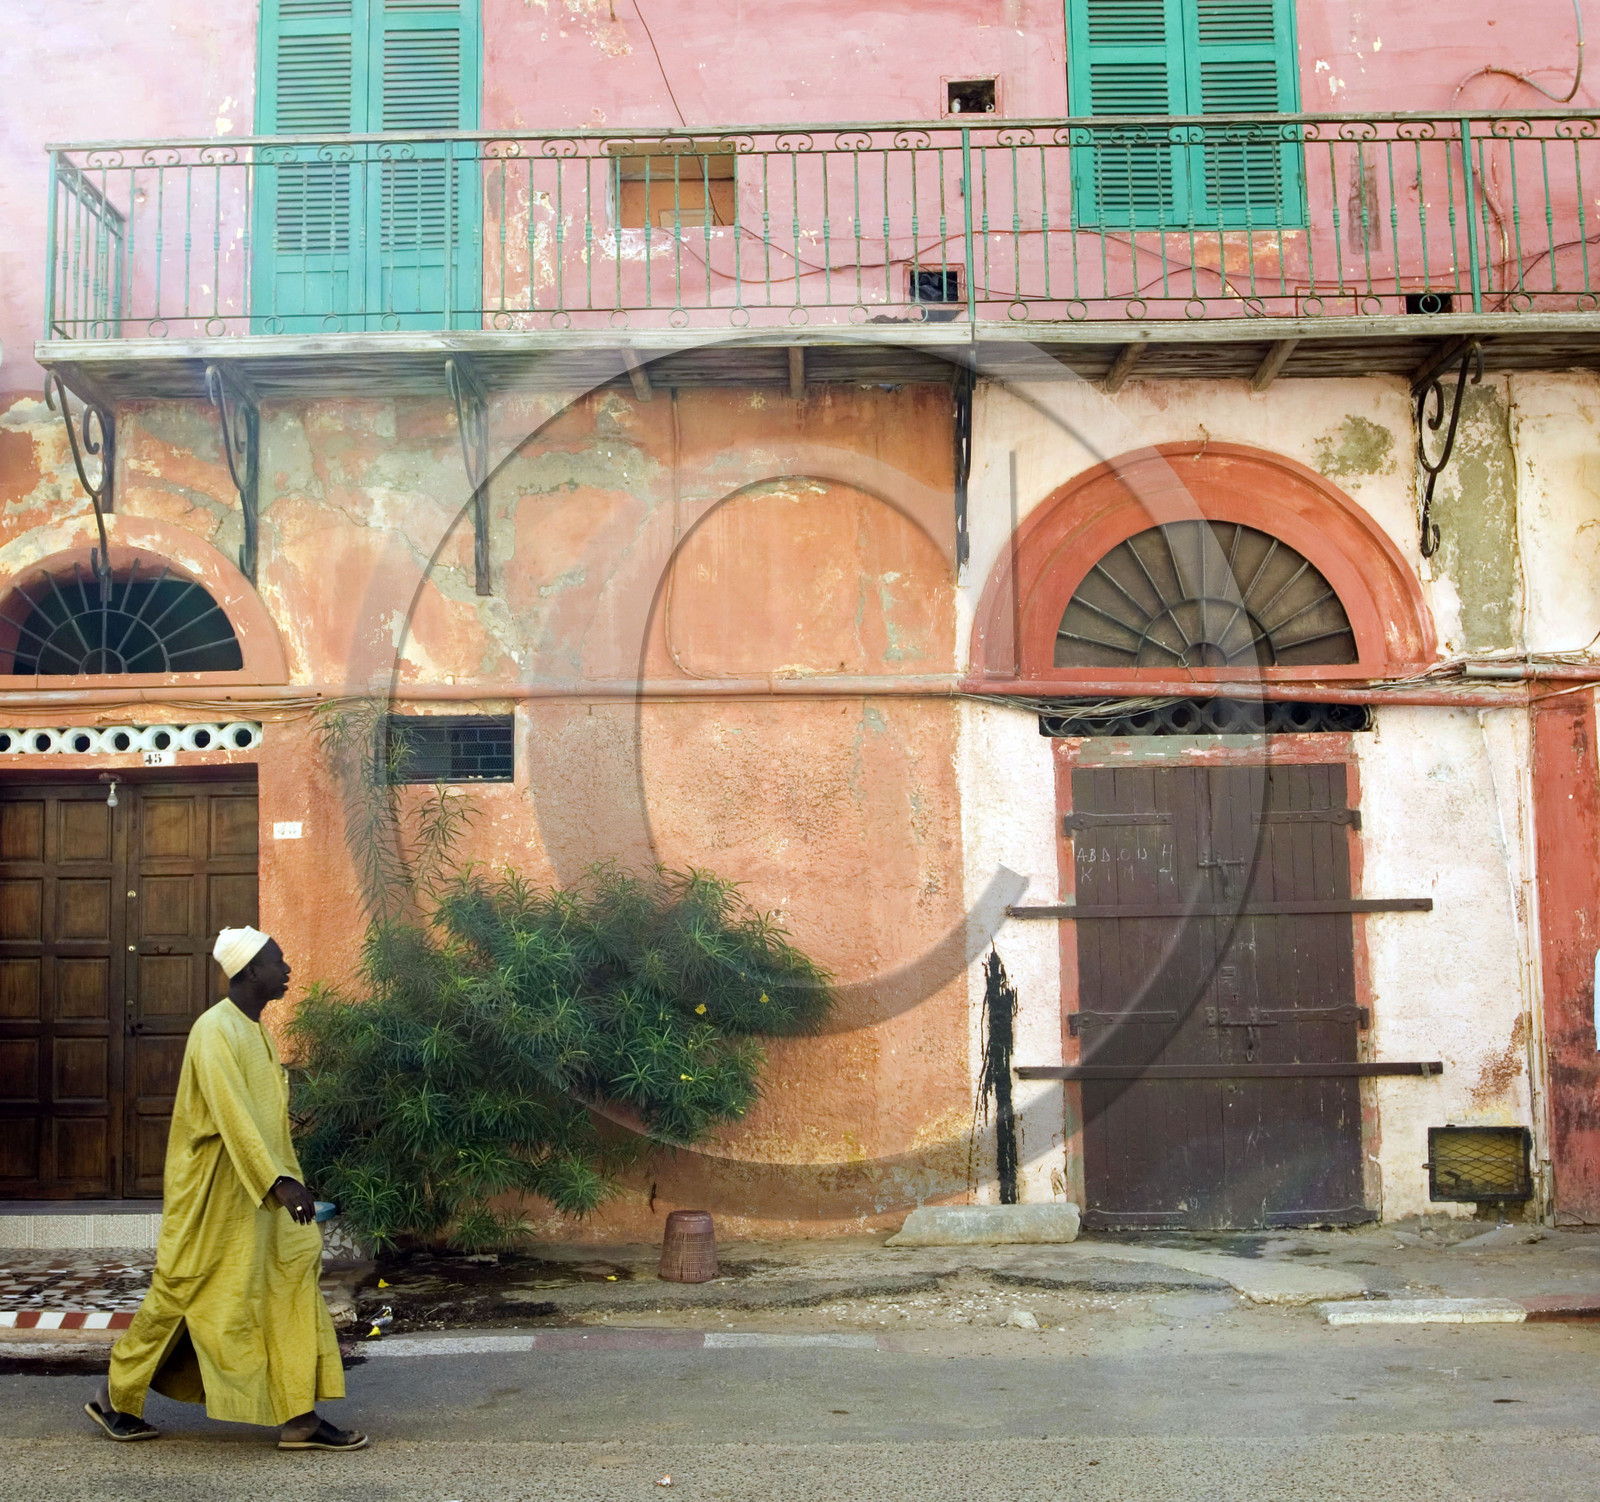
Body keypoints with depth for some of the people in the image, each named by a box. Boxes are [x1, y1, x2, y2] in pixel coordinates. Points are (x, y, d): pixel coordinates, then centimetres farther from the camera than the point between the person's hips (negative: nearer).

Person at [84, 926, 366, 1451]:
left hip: (256, 1192, 9)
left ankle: (300, 1419, 6)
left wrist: (288, 1180, 21)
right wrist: (279, 1181, -34)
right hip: (213, 1194, -9)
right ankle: (115, 1397, 25)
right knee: (183, 1291, 4)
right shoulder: (216, 1030, -18)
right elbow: (232, 1115, -28)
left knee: (294, 1281, 3)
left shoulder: (254, 1030, 11)